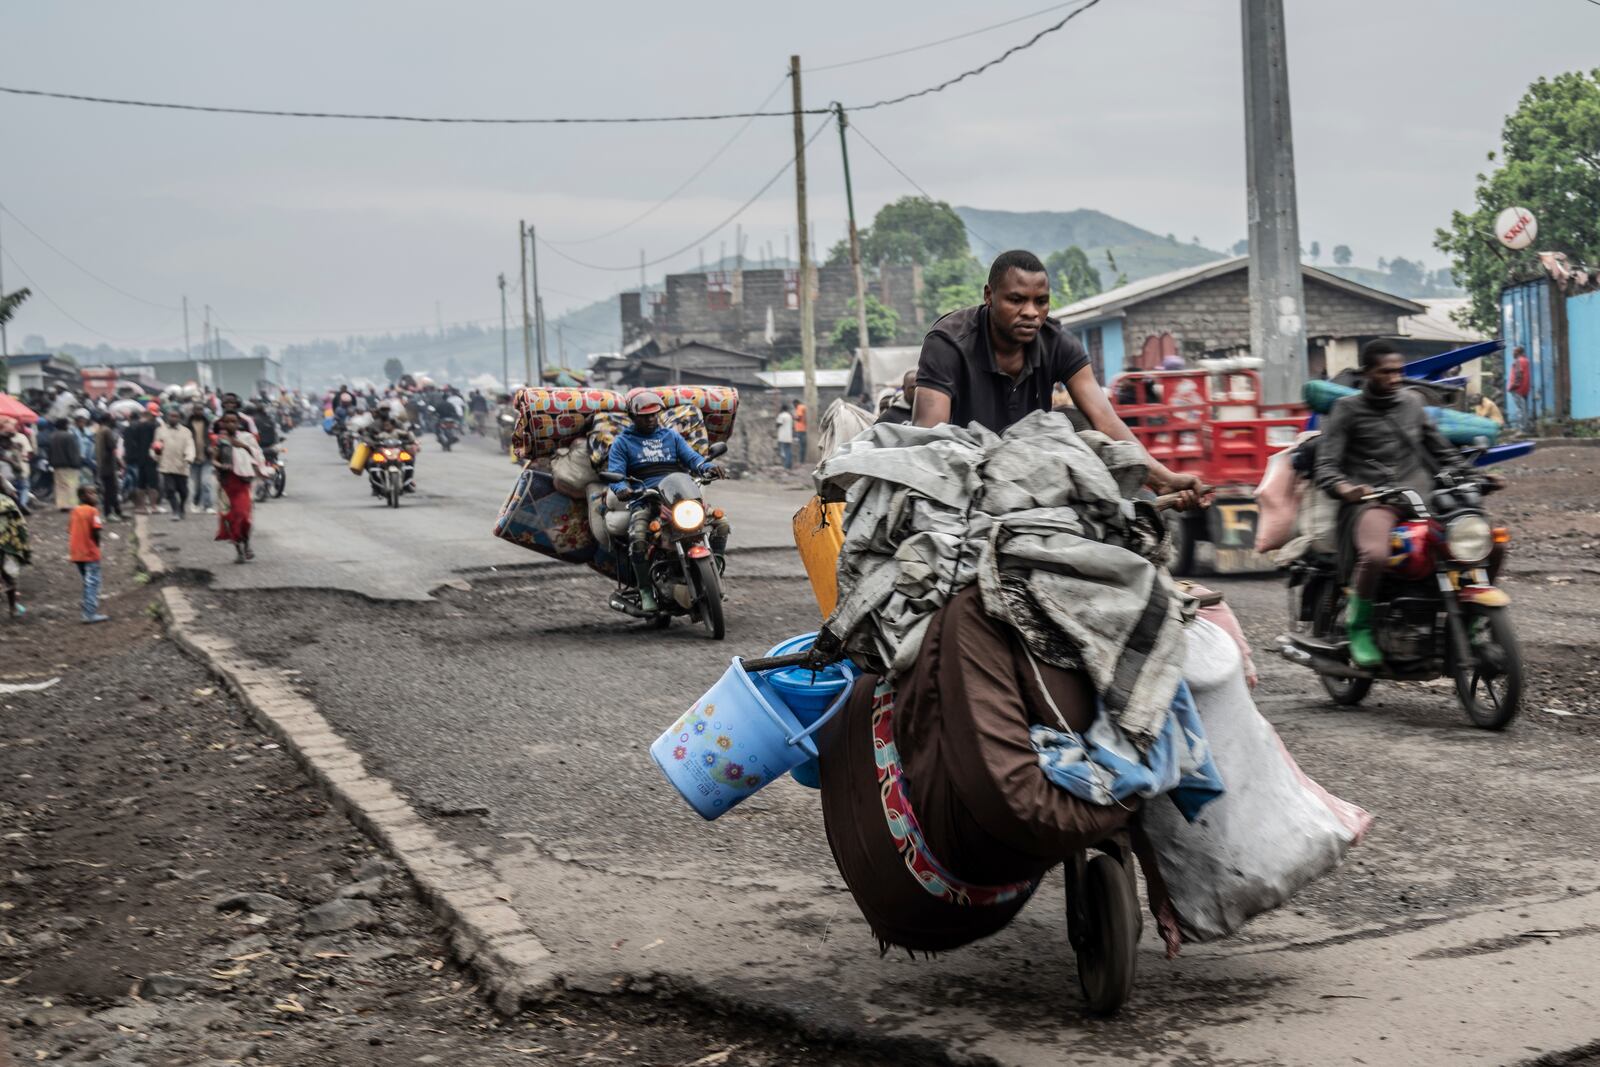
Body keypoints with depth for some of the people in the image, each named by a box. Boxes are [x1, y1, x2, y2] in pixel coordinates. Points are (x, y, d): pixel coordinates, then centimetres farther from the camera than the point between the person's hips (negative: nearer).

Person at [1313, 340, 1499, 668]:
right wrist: (1344, 487, -25)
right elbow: (1325, 465, -3)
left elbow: (1440, 450, 28)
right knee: (1375, 555, -38)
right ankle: (1358, 624, -13)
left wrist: (1472, 475, 12)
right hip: (1371, 502, -5)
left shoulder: (1412, 402, 21)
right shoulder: (1348, 410, 7)